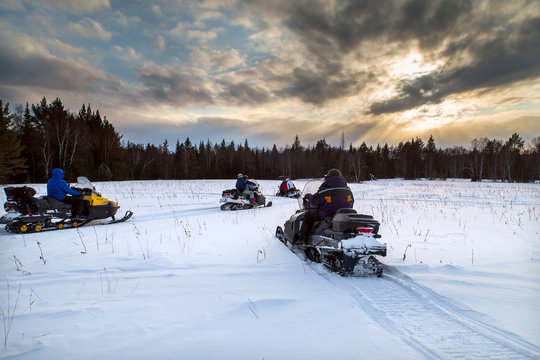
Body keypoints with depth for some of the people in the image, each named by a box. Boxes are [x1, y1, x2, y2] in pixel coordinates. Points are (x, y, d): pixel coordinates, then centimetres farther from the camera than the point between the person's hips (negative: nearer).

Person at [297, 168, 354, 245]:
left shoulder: (324, 190, -8)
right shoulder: (348, 190, 8)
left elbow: (314, 201, -1)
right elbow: (351, 205, 16)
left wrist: (308, 196, 20)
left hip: (326, 215, -5)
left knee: (308, 214, 10)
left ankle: (302, 239, 5)